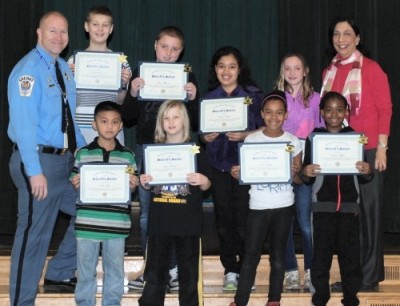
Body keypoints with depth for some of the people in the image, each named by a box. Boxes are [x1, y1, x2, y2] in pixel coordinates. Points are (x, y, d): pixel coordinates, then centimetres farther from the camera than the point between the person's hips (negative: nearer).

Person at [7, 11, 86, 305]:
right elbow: (24, 123, -21)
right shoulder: (29, 70, -14)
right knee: (35, 233, -2)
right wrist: (35, 171, -26)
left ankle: (59, 273, 30)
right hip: (40, 160, -9)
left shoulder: (64, 68, 12)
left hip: (66, 159, 9)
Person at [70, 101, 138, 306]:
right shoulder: (82, 153, 2)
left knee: (115, 269, 10)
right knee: (85, 268, 9)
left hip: (117, 223, 1)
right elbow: (74, 186, 8)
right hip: (87, 222, -1)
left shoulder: (128, 156, 5)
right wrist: (75, 184, -14)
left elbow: (131, 189, 11)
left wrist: (132, 185, -10)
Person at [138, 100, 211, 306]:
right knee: (155, 271, 5)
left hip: (188, 221, -1)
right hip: (159, 220, 2)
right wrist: (144, 182, -8)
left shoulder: (195, 150, 1)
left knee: (189, 272, 6)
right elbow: (148, 185, 14)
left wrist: (203, 181, -18)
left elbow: (205, 186, 3)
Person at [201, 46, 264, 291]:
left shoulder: (253, 95, 2)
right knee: (224, 218, 3)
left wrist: (245, 135, -15)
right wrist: (206, 137, -7)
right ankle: (230, 269, 12)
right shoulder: (209, 98, 10)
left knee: (244, 218, -5)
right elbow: (202, 132, 14)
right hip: (219, 164, 3)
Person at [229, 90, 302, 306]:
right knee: (251, 256, 1)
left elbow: (299, 180, 3)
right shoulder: (251, 140, -1)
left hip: (283, 207, 1)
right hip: (258, 206, -1)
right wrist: (237, 174, -19)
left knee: (278, 255, 9)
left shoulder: (293, 141, 1)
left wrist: (294, 173, -19)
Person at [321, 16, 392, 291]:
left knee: (367, 211, 2)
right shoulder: (329, 72, 11)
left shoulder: (371, 69, -5)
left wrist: (382, 149, -11)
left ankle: (369, 275, 10)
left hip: (366, 151, -5)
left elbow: (385, 109, -6)